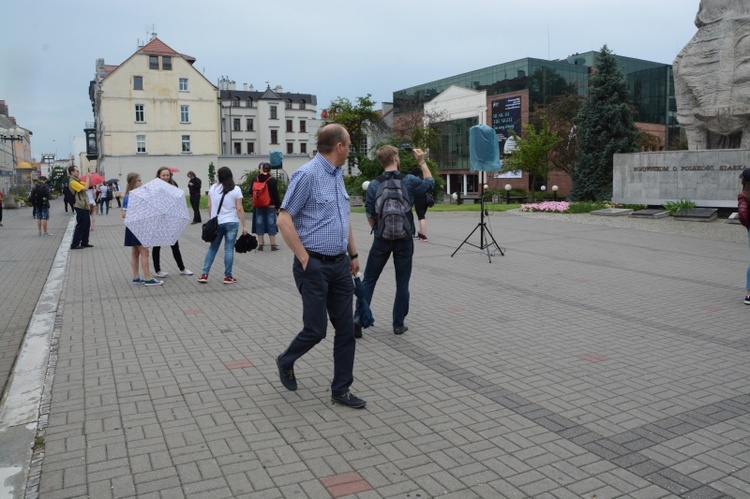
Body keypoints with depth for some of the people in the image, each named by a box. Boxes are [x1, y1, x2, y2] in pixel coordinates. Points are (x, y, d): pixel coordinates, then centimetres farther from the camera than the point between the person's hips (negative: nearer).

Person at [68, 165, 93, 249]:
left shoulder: (78, 181, 15)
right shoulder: (72, 182, -15)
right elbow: (85, 188, -23)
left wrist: (89, 178, 3)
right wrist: (87, 179, -13)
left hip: (85, 206, 10)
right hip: (80, 207, -10)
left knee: (87, 225, 13)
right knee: (80, 226, -6)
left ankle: (84, 242, 20)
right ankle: (74, 244, -2)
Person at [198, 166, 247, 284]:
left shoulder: (213, 188, 4)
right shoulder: (236, 189, -5)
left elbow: (209, 206, 6)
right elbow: (239, 209, -8)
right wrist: (244, 226, -5)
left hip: (216, 223, 3)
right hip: (231, 223, -3)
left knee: (212, 248, 12)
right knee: (229, 249, 2)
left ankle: (204, 274, 11)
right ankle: (228, 276, 6)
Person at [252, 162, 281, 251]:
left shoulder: (255, 180, 0)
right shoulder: (273, 180, -9)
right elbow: (276, 195, -8)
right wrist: (277, 207, -1)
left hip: (258, 206, 3)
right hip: (270, 207, -3)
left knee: (259, 224, 8)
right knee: (271, 225, 3)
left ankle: (260, 244, 10)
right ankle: (273, 245, 4)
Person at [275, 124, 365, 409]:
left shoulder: (338, 175, 14)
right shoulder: (307, 174, -13)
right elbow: (284, 219, -16)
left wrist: (353, 254, 21)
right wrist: (304, 259, -15)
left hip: (340, 265, 8)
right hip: (315, 266, -8)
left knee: (346, 329, 7)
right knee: (315, 329, -1)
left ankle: (341, 390, 19)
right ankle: (286, 362, 30)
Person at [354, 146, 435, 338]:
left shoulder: (374, 185, -3)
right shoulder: (409, 181, -5)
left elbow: (369, 214, 1)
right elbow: (430, 183, 15)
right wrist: (422, 162, 20)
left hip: (381, 239, 1)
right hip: (404, 239, 0)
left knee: (369, 280, 8)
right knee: (402, 282, 9)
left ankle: (359, 317, -2)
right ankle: (398, 324, 14)